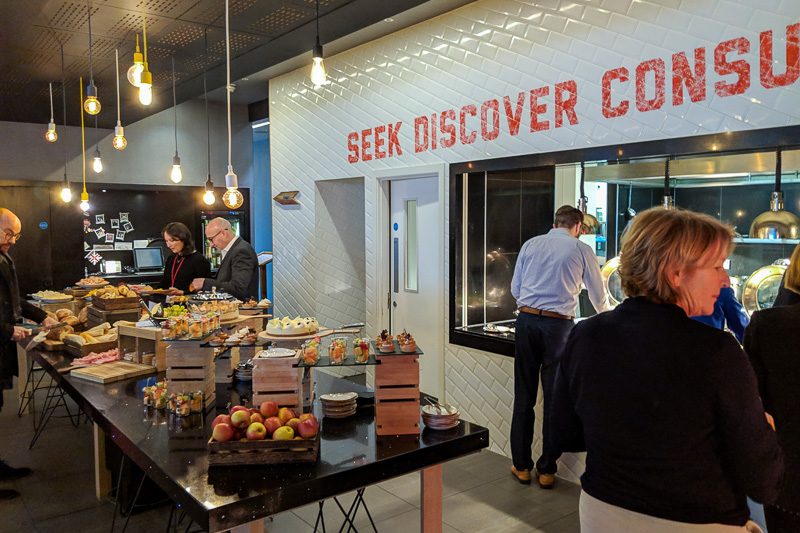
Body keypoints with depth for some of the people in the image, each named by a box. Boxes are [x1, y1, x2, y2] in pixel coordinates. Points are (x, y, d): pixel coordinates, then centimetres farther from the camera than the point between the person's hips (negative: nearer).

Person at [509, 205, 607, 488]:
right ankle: (546, 470, 15)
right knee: (554, 398, 7)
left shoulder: (531, 244, 10)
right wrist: (603, 315, 37)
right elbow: (598, 297, 15)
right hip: (557, 326, -2)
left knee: (524, 396, 10)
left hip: (526, 320, 2)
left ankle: (521, 465, 19)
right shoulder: (582, 250, 5)